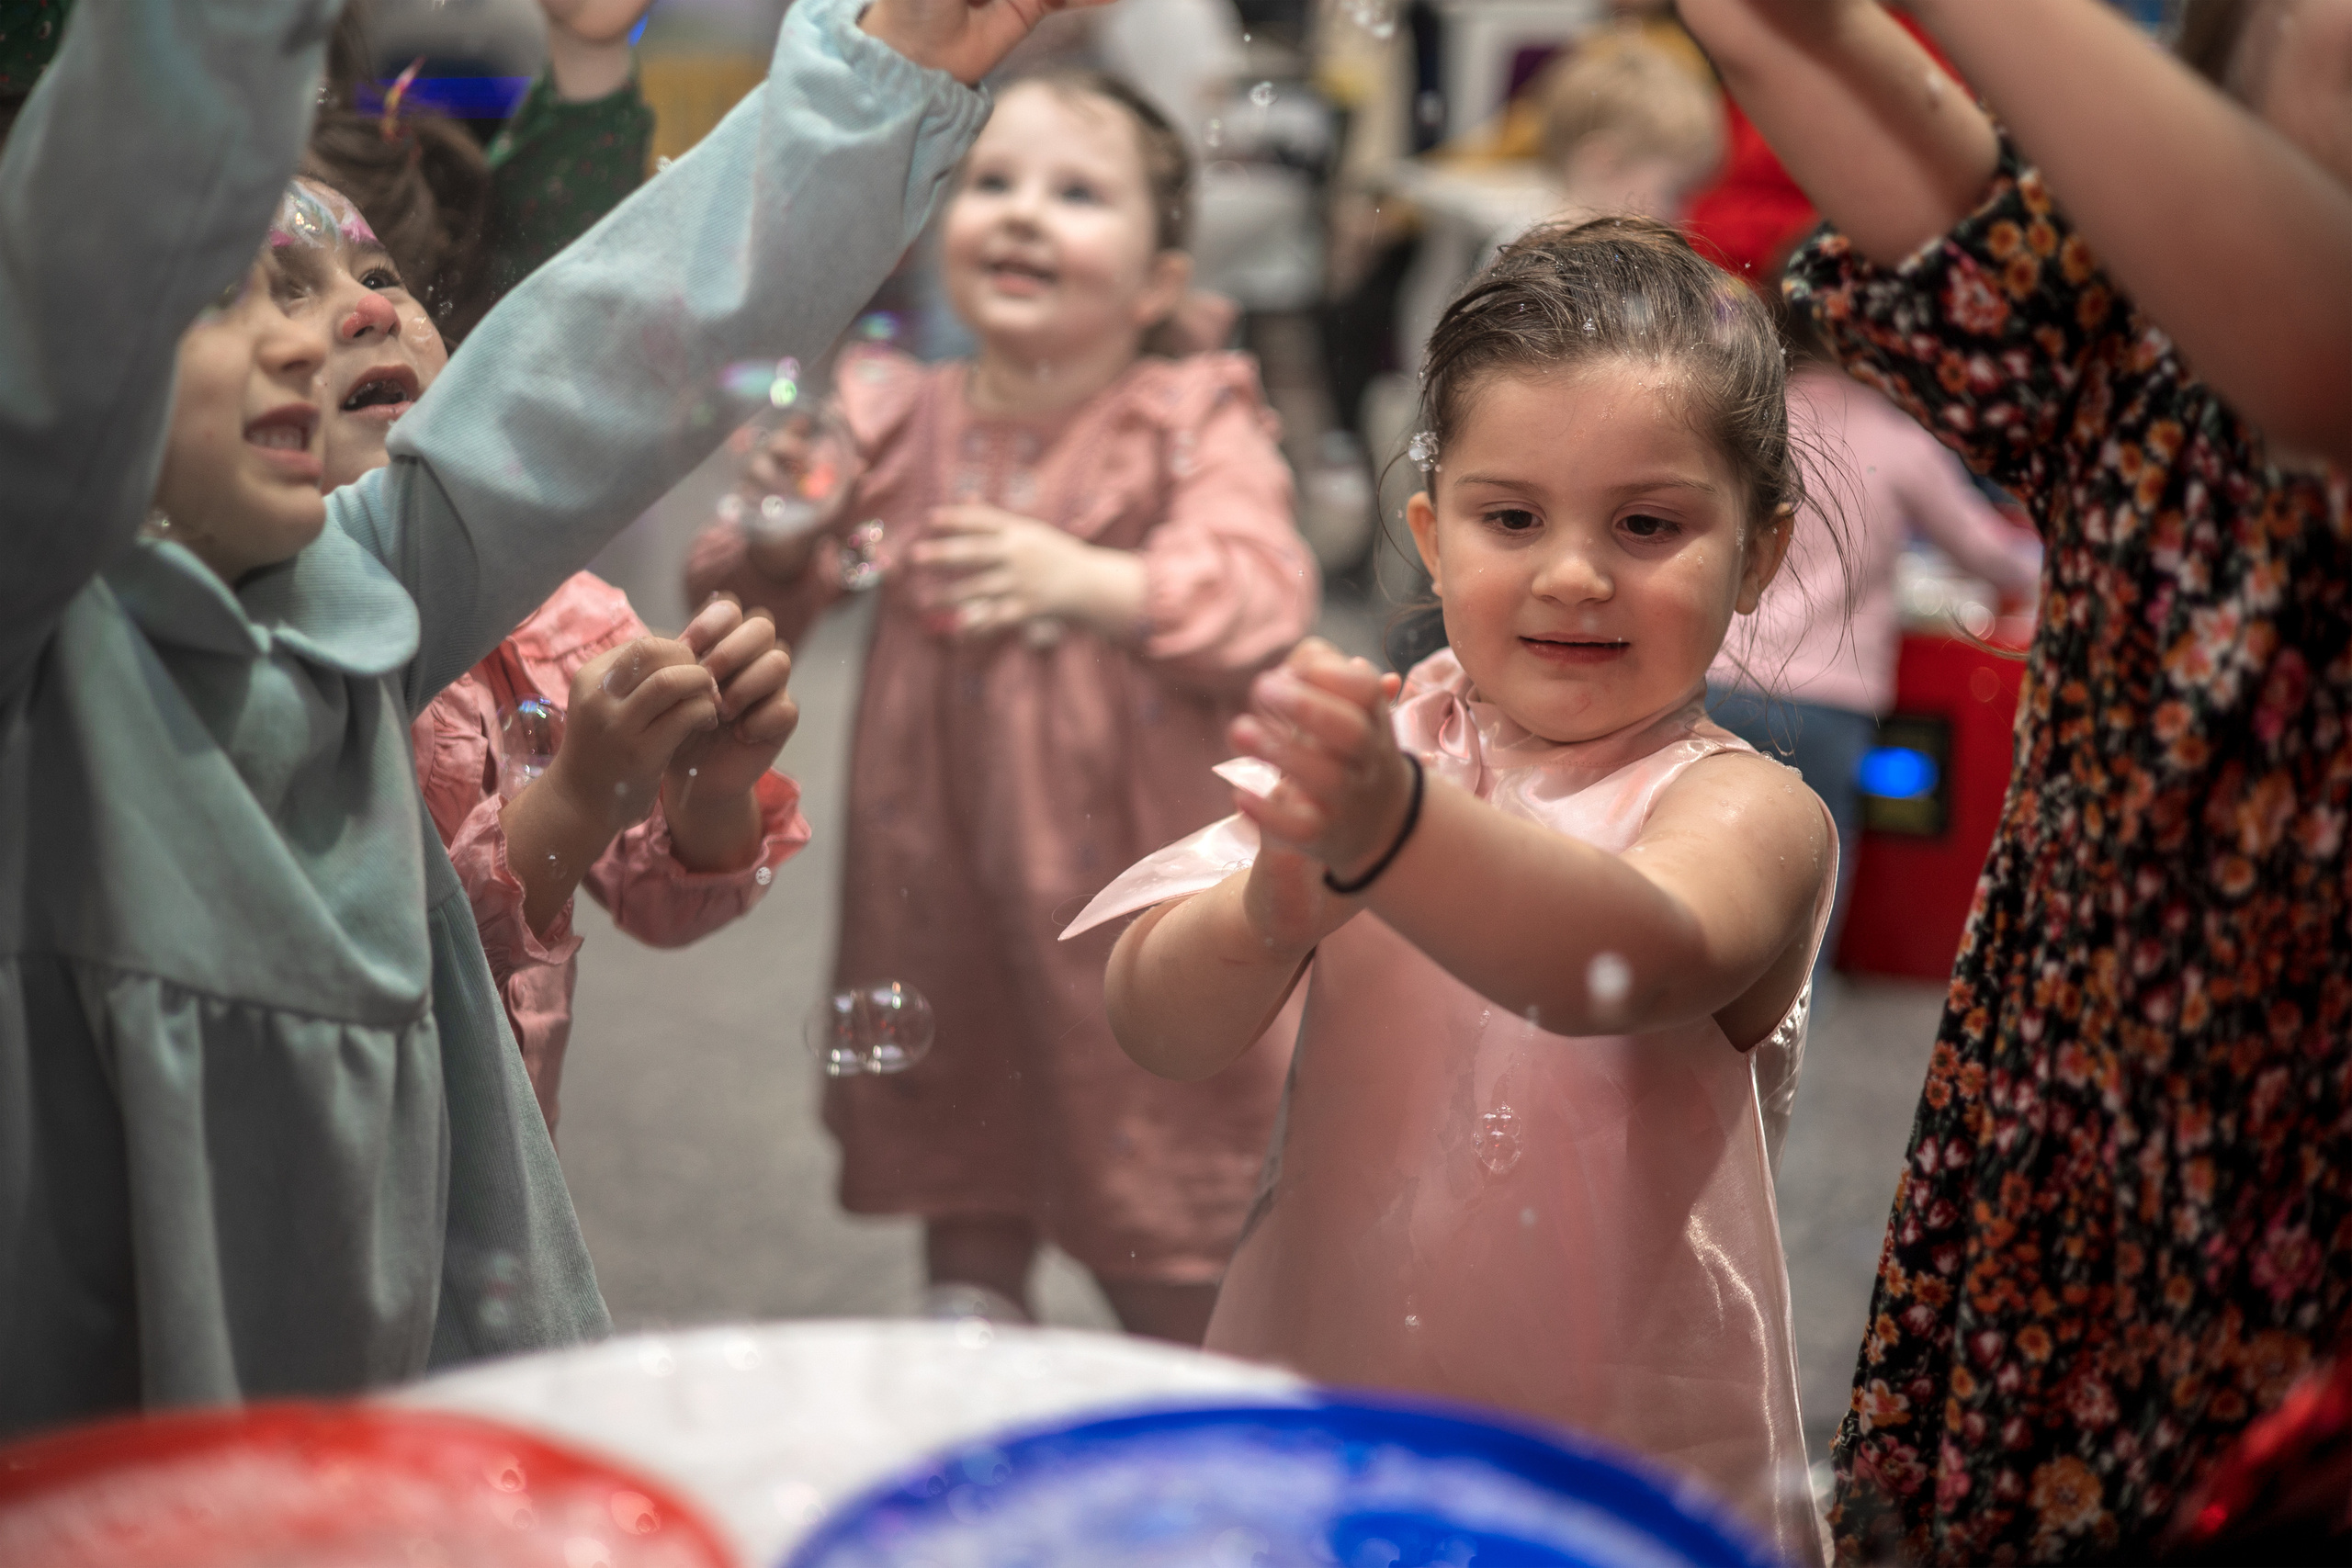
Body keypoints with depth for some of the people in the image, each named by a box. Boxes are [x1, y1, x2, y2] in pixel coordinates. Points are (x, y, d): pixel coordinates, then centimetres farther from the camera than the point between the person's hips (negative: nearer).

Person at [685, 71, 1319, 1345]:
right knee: (965, 1182, 18)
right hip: (946, 883, 3)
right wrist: (775, 524, -15)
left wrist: (1093, 581, -34)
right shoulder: (895, 422, 2)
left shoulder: (1194, 425, -6)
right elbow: (764, 604, 7)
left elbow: (1263, 600, -20)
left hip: (1132, 877, -3)